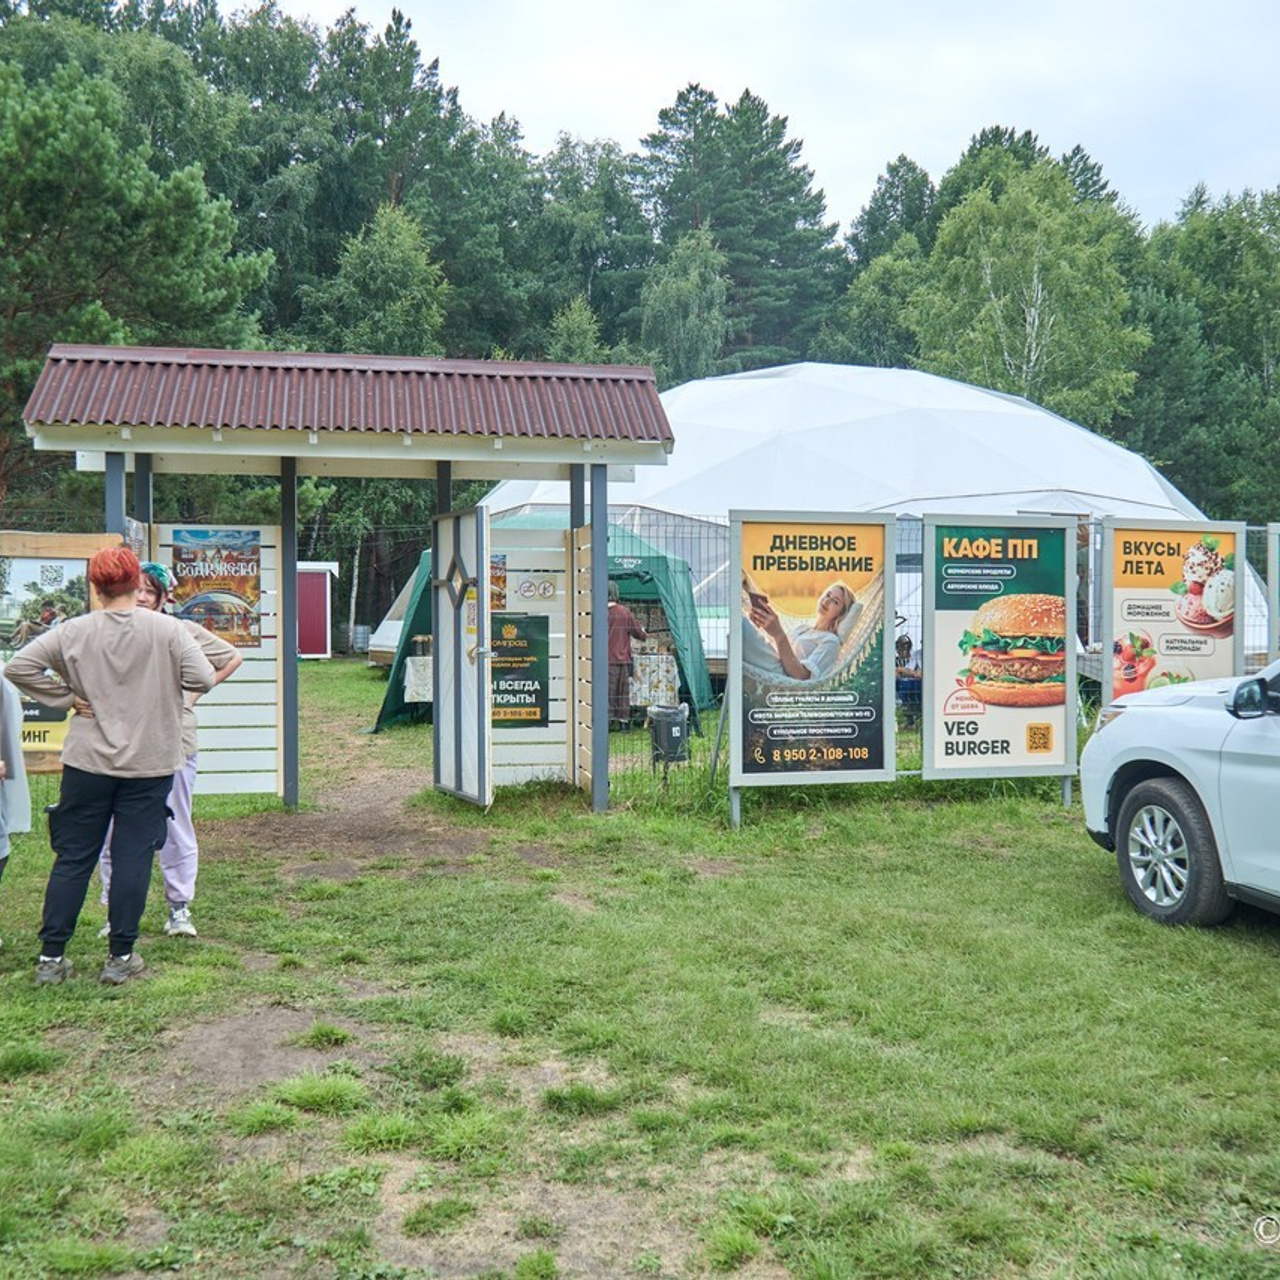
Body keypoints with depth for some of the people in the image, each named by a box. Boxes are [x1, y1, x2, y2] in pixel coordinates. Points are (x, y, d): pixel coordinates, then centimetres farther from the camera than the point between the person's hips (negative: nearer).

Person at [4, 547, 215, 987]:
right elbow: (202, 679, -14)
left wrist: (65, 696, 0)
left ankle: (50, 957, 15)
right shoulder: (168, 629, -8)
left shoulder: (74, 632, -3)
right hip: (149, 765, -1)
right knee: (133, 859, 5)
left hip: (87, 762, 1)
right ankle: (121, 957, 10)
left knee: (72, 859, 10)